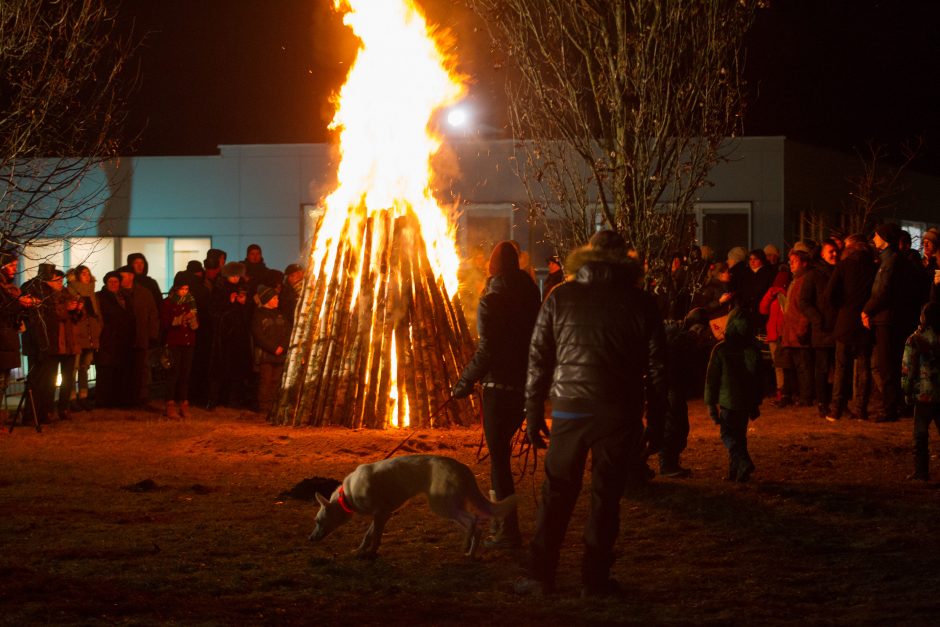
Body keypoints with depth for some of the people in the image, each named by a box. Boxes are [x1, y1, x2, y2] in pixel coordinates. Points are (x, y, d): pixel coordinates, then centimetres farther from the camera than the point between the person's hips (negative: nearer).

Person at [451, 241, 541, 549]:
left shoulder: (492, 301, -14)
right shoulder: (530, 297, 7)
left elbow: (487, 350, -18)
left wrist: (465, 382, -9)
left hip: (500, 386, -7)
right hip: (526, 385, 7)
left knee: (498, 457, -2)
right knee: (502, 451, 21)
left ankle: (508, 531, -4)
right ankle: (502, 519, 28)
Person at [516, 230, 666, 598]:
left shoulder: (560, 298, 3)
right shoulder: (640, 303, 1)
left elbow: (538, 359, 2)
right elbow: (656, 367, 3)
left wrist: (533, 413, 8)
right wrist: (656, 422, 9)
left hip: (569, 411, 1)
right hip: (619, 413, 0)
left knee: (556, 495, 8)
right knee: (606, 497, 7)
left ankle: (541, 577, 8)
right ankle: (595, 580, 10)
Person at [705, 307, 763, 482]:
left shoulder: (720, 350, -11)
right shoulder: (753, 350, 0)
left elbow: (712, 378, -8)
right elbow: (758, 379, 9)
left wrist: (710, 403, 0)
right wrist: (756, 403, 18)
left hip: (727, 400, -4)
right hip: (746, 402, 4)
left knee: (728, 435, 4)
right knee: (740, 435, 15)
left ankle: (743, 462, -19)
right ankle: (735, 471, 17)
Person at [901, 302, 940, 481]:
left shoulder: (915, 340, -8)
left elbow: (908, 369, -7)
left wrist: (907, 392, 3)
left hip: (924, 394, -3)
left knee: (921, 434, 4)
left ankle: (921, 471, 4)